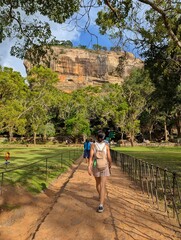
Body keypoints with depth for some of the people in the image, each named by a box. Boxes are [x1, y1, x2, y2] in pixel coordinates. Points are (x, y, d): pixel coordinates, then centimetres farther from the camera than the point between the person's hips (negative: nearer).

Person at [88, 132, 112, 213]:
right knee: (102, 186, -3)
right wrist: (110, 167, 13)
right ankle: (101, 205, -16)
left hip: (95, 167, 2)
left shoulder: (93, 145, -5)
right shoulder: (106, 146, -6)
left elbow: (91, 157, -15)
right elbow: (109, 158, -3)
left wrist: (89, 168, -17)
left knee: (97, 182, 26)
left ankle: (100, 196, 47)